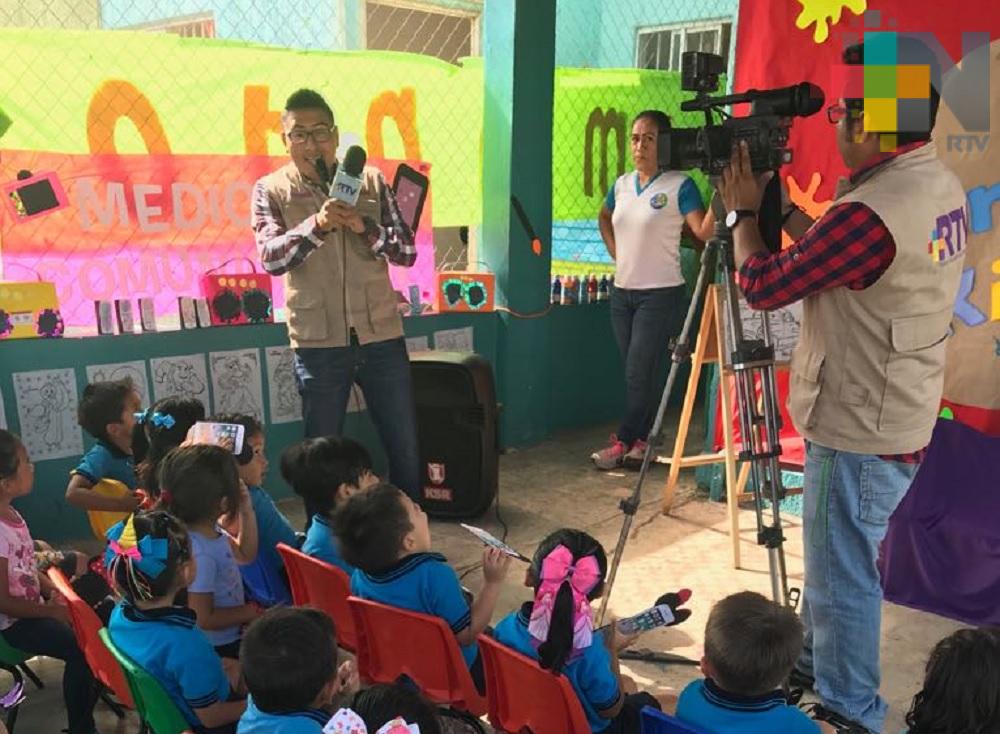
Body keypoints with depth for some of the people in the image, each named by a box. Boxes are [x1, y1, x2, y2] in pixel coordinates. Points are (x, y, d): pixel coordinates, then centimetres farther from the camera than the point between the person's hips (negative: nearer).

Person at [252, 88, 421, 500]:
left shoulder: (372, 182, 3)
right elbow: (270, 258, -15)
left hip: (381, 336, 2)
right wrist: (317, 224, -31)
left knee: (406, 450, 12)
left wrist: (364, 226, -19)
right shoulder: (270, 190, -1)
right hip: (318, 343, -1)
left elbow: (407, 251, -1)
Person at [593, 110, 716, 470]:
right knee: (637, 375, 12)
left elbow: (703, 231, -20)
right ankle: (641, 441, 21)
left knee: (639, 375, -3)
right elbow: (604, 217, 28)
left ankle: (623, 441, 10)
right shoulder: (622, 184, 9)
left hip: (661, 294, -6)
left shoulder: (679, 185, -9)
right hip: (622, 292, 6)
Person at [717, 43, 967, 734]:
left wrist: (746, 213, -2)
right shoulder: (942, 187, 4)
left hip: (861, 434, -10)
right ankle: (816, 671, 43)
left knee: (844, 579, 6)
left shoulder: (872, 212, -28)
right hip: (896, 420, 10)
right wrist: (777, 204, 8)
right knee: (835, 565, 25)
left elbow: (763, 284, -18)